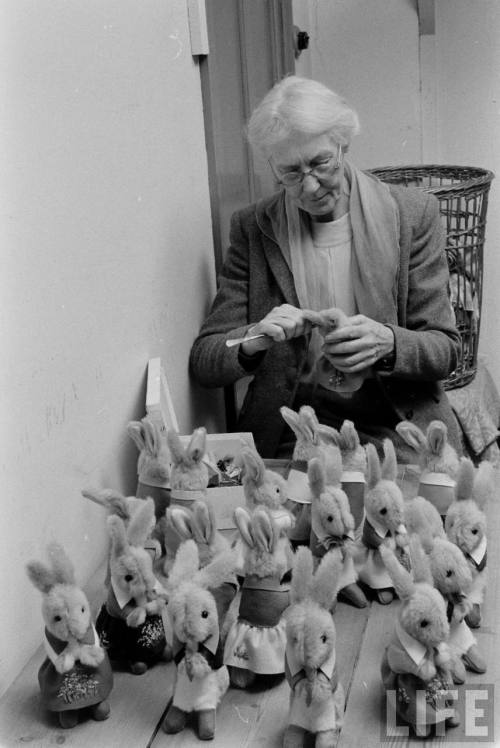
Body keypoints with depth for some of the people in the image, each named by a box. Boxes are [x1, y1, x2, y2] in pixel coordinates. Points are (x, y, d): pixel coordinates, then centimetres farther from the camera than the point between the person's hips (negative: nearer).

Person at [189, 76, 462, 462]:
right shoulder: (253, 228, 4)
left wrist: (387, 343, -20)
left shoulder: (413, 213, 2)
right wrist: (254, 339, -21)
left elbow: (445, 350, 2)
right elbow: (204, 363, 1)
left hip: (396, 432, 0)